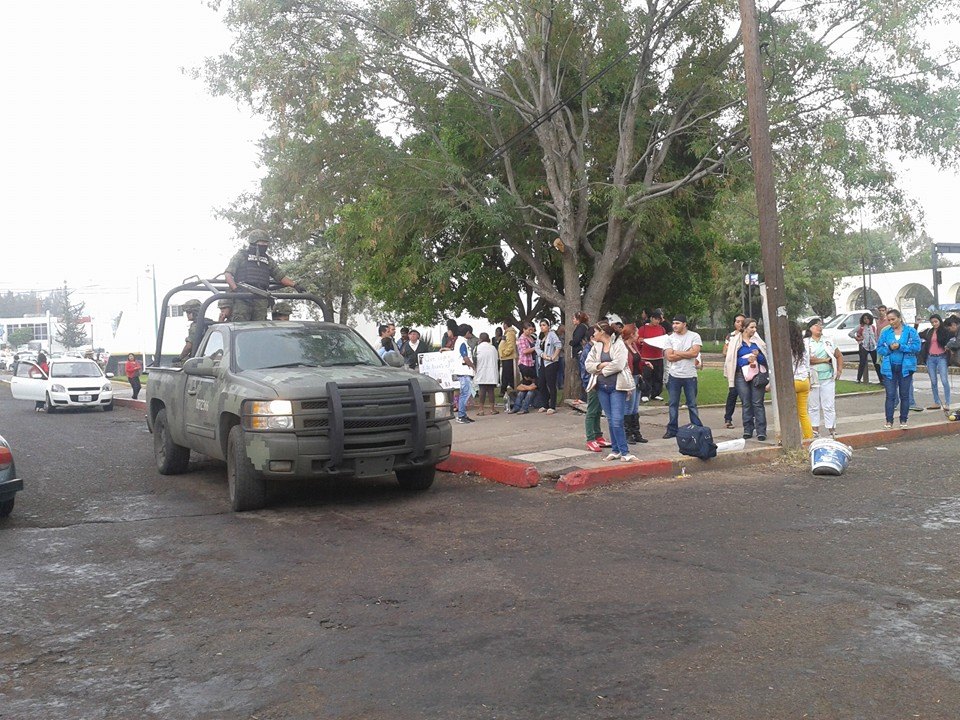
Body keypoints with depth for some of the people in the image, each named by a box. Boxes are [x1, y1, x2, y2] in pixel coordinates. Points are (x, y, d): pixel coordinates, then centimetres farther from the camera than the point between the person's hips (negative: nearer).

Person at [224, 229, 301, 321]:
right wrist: (235, 288, -14)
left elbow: (280, 276, 23)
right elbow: (228, 274, 3)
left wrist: (294, 285, 7)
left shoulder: (268, 260, 24)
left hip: (261, 300, 4)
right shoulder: (241, 255, 11)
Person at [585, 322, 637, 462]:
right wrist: (601, 365, -11)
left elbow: (618, 365, -18)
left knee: (617, 421, -11)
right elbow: (588, 365, 6)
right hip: (602, 387, 6)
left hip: (617, 387, -6)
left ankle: (624, 453, -8)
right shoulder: (596, 347, 12)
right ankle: (616, 450, 17)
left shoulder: (618, 345, -6)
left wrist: (602, 370, -8)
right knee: (610, 420, 10)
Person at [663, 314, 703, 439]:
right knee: (673, 404, 7)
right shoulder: (670, 338, 4)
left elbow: (695, 353, -15)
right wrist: (687, 354, -9)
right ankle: (672, 429, 14)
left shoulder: (694, 336, -2)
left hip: (690, 376, -2)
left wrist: (677, 352, -9)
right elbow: (669, 357, -6)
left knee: (692, 404, 5)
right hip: (674, 375, 2)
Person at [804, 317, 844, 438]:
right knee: (813, 406, 3)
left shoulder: (828, 341, 12)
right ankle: (815, 430, 11)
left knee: (829, 406, 1)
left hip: (828, 378, 2)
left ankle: (832, 430, 5)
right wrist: (824, 360, -8)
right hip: (812, 378, -2)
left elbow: (839, 356, 20)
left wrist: (839, 370, 9)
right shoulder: (805, 343, -1)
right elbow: (808, 359, -14)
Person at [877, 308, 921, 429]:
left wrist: (900, 347, -17)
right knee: (890, 395, -2)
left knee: (905, 395, 7)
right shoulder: (885, 332, 5)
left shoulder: (910, 331, -1)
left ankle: (903, 421, 15)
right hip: (889, 368, 1)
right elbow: (879, 349, 5)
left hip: (905, 367, -1)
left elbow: (917, 346, -9)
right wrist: (889, 348, -14)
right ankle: (889, 420, 3)